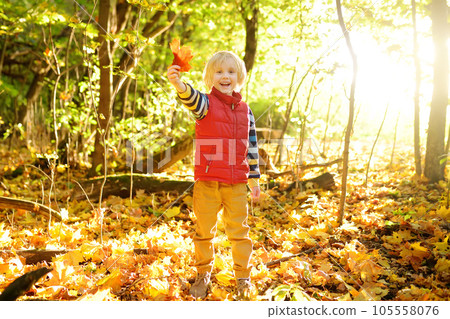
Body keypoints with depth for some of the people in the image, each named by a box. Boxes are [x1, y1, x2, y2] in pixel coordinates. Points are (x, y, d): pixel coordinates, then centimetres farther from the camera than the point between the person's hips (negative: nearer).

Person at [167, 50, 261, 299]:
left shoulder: (245, 111, 8)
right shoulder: (206, 103, -3)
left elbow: (251, 146, 13)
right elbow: (193, 99, -28)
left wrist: (254, 178, 13)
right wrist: (178, 84, -51)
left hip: (236, 184, 2)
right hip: (207, 182, -2)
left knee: (239, 231, 9)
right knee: (204, 231, 9)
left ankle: (243, 277, 27)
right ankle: (203, 274, 29)